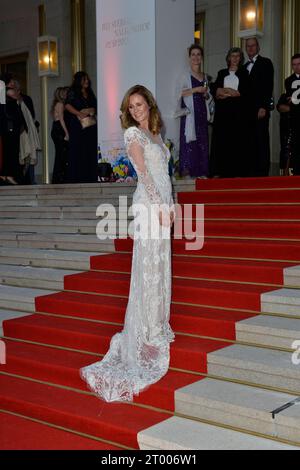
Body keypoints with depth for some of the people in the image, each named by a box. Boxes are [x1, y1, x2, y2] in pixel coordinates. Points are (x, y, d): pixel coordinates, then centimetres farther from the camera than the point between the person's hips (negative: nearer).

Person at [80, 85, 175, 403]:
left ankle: (157, 325, 18)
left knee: (160, 267, 10)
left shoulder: (155, 135, 21)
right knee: (149, 267, -6)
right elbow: (143, 172, -11)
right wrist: (159, 205, -17)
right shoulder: (132, 132, -2)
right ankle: (149, 332, -1)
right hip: (149, 203, -8)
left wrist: (169, 206, 11)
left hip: (161, 203, 8)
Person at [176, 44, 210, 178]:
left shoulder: (205, 77, 18)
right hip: (189, 111, -6)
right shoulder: (185, 75, 1)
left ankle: (201, 171, 7)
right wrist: (195, 89, -14)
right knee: (189, 139, -11)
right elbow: (179, 93, -10)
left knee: (202, 140, 3)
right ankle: (187, 170, -9)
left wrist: (206, 93, 4)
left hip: (201, 111, 6)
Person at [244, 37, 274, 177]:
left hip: (260, 108, -6)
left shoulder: (265, 63, 2)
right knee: (250, 141, 3)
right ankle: (252, 170, 5)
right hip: (248, 110, 6)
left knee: (262, 140, -7)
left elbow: (269, 86, -7)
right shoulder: (245, 66, 21)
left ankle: (263, 171, -6)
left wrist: (264, 107, -16)